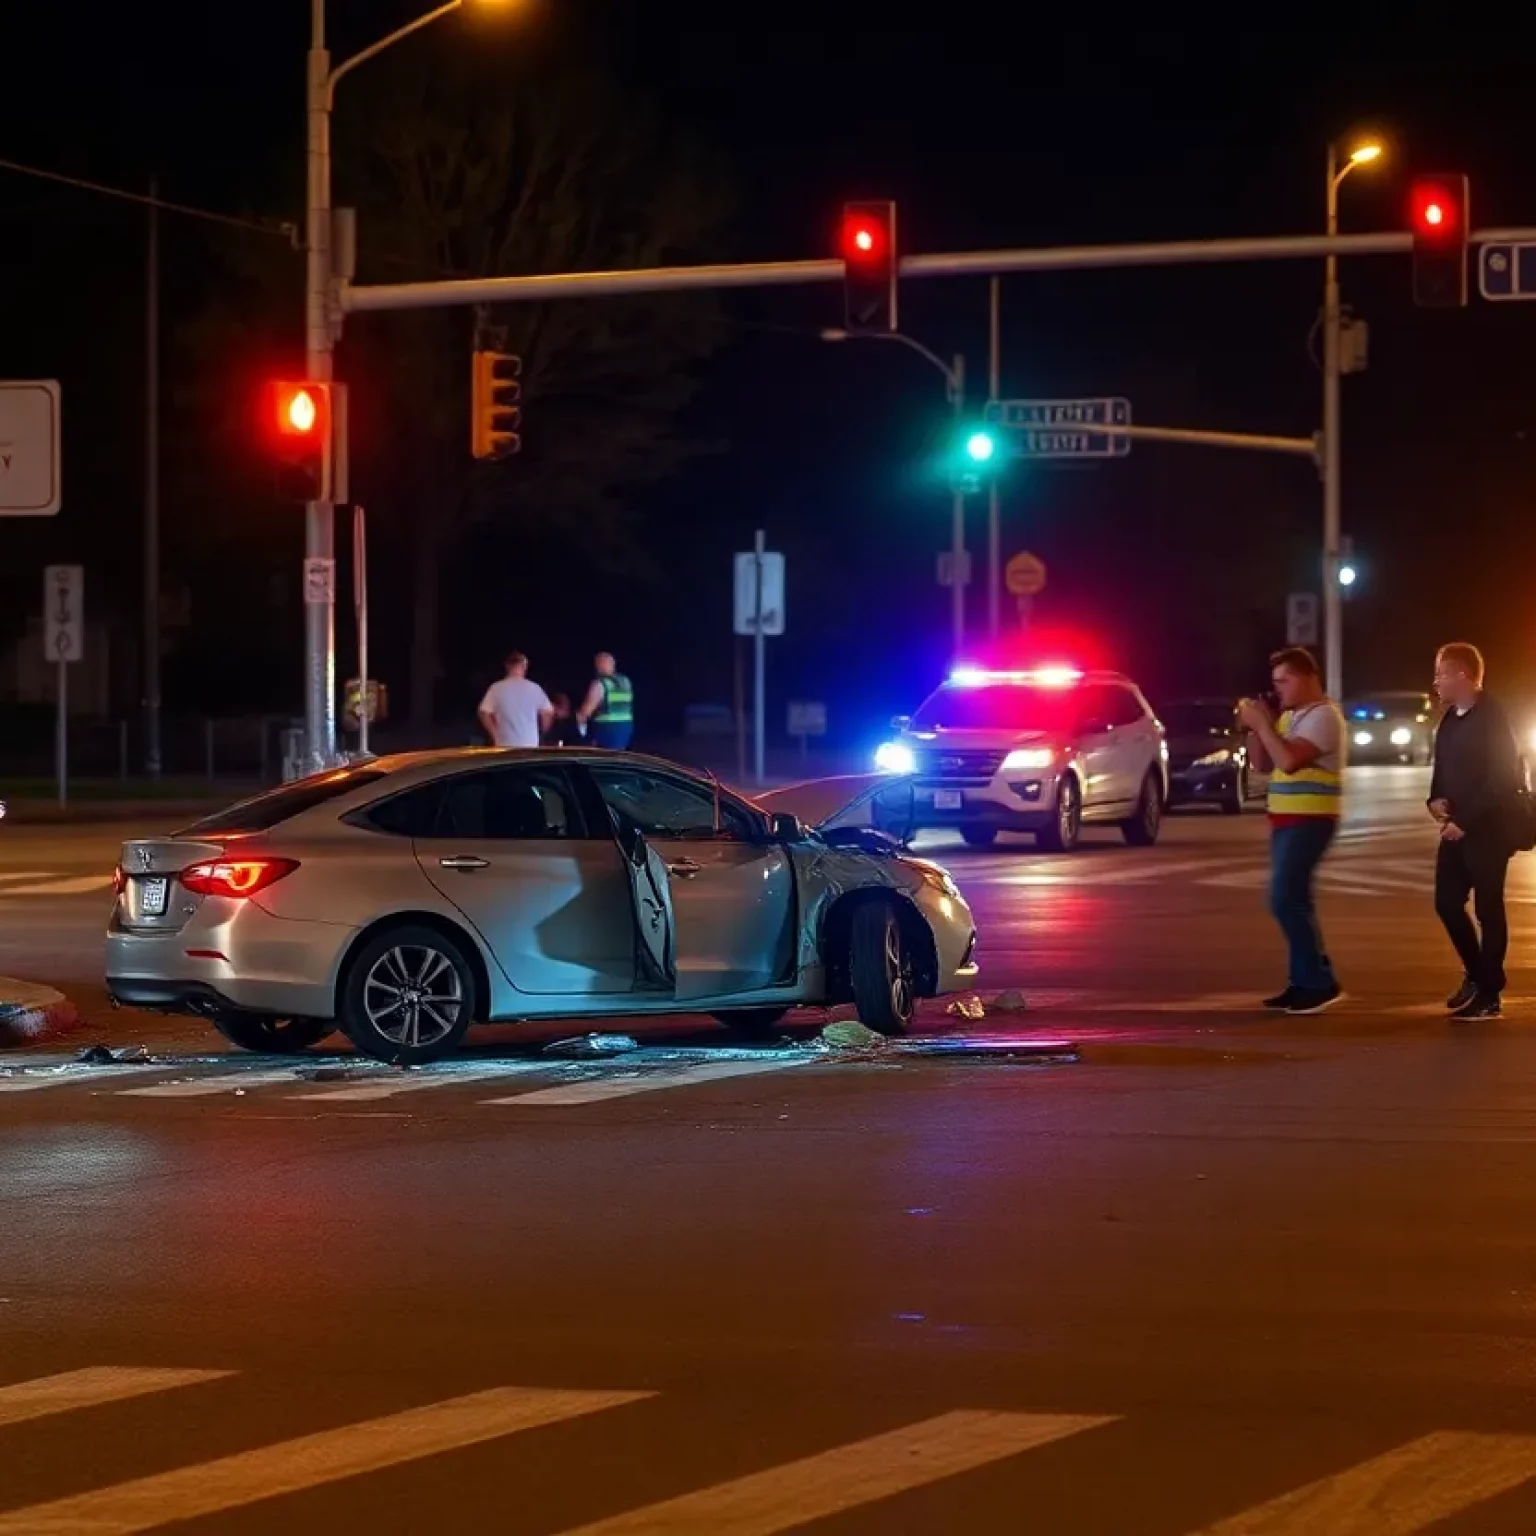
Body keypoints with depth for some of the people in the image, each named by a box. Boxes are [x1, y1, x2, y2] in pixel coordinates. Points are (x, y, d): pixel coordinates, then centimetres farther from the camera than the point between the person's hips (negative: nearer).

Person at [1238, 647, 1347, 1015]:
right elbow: (1263, 764, 16)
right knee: (1294, 900, 9)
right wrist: (1255, 727, 2)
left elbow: (1289, 760, -26)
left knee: (1285, 900, -14)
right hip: (1286, 819, 10)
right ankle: (1305, 981, 12)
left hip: (1308, 820, -10)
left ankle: (1320, 982, -11)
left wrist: (1261, 724, -17)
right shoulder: (1288, 716, 15)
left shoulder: (1323, 716, -15)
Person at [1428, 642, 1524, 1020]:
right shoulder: (1450, 719, 11)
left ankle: (1489, 994, 6)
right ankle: (1477, 975, 26)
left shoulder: (1492, 720, -15)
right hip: (1457, 828, 8)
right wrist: (1436, 799, -1)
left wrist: (1465, 821, -20)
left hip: (1487, 830, -8)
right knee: (1447, 903, 9)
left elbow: (1503, 779, -20)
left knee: (1488, 909, -1)